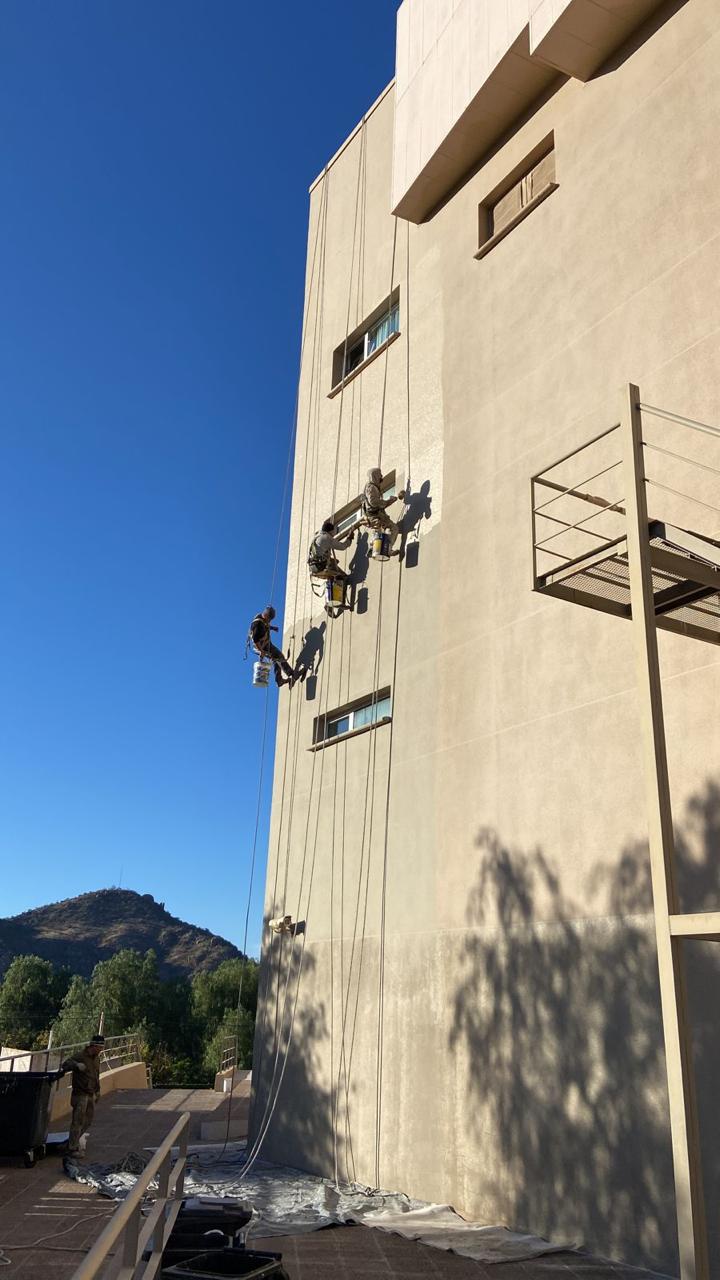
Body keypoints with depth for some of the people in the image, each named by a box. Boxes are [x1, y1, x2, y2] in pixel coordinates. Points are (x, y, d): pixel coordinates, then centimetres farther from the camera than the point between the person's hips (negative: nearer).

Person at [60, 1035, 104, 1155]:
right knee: (78, 1122, -5)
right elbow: (65, 1064, -28)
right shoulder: (80, 1057, -15)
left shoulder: (97, 1058, 10)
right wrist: (76, 1065, -46)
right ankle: (73, 1149, 4)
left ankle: (74, 1142, 31)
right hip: (80, 1094, -8)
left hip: (91, 1095, 8)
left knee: (88, 1122, 14)